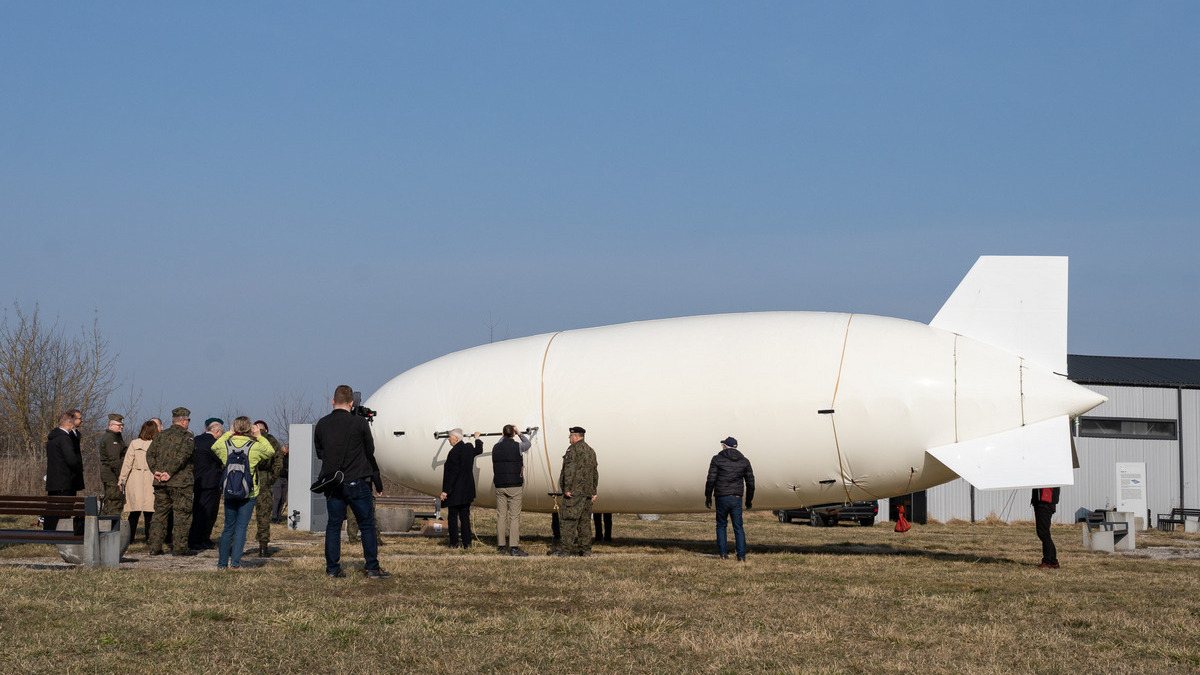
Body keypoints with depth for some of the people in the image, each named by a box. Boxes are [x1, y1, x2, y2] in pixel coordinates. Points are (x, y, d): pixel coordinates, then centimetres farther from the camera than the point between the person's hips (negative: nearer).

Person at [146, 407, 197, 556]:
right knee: (182, 515, 1)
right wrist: (170, 472, -16)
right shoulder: (187, 437, -6)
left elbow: (150, 453, 7)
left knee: (159, 514, 11)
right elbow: (182, 456, -19)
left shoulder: (161, 435, 13)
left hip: (161, 483, 6)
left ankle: (155, 547, 9)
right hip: (180, 483, -6)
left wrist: (156, 470, 0)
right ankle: (180, 548, 0)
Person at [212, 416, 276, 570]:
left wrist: (228, 434, 19)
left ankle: (222, 562, 13)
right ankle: (235, 562, -5)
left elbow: (214, 447, 20)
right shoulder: (255, 446, -10)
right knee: (241, 526, 2)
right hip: (249, 494, -3)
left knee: (228, 527, 12)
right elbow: (271, 451, 9)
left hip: (229, 493, 3)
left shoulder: (225, 444, -4)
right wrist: (259, 436, 12)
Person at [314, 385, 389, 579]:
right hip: (356, 483, -3)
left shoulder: (321, 424, 1)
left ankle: (332, 568, 9)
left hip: (331, 483, 3)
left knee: (333, 525, 10)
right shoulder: (360, 423, -8)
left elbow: (319, 453, 11)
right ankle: (372, 568, 6)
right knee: (367, 525, 5)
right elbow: (370, 452, 1)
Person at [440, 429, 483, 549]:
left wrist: (445, 491, -19)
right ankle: (467, 543, 9)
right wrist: (477, 439, 50)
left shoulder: (455, 452, -18)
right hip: (467, 491, 7)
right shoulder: (469, 449, 5)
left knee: (452, 517, 1)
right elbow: (479, 450, 31)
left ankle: (454, 543, 2)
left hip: (455, 491, -7)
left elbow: (452, 473, -21)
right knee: (465, 517, 11)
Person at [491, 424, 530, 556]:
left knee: (501, 516, 10)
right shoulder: (518, 446, -8)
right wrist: (519, 433, 27)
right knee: (514, 516, -5)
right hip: (514, 486, -4)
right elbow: (527, 443, 16)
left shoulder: (496, 447, 4)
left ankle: (501, 545, 15)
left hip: (499, 486, 4)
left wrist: (503, 436, 41)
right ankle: (514, 547, -11)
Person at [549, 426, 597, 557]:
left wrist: (567, 488, -17)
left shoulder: (573, 449, -8)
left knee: (569, 519, -9)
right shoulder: (591, 451, 18)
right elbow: (594, 473, 19)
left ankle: (566, 549, -13)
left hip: (574, 491, -8)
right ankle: (585, 549, 9)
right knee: (584, 520, 10)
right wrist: (593, 492, 21)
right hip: (587, 491, 8)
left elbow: (569, 470, -16)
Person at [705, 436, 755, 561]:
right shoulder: (744, 461, 8)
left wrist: (708, 497, 4)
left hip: (722, 498, -2)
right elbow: (750, 483, 10)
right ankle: (741, 556, -2)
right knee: (738, 527, 5)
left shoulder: (717, 459, -2)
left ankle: (723, 553, 6)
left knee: (721, 525, 13)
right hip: (737, 498, 2)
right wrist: (749, 500, 20)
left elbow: (711, 480, -5)